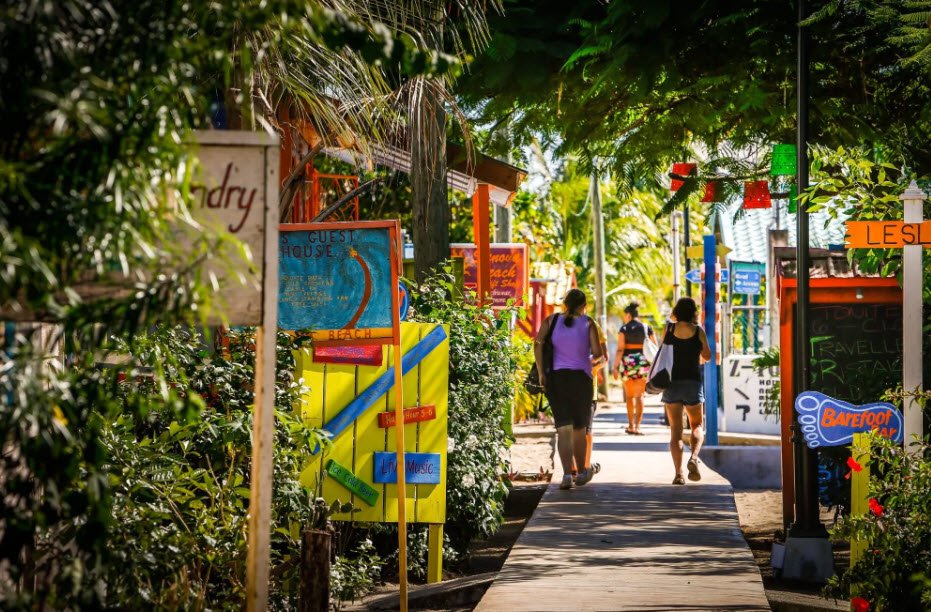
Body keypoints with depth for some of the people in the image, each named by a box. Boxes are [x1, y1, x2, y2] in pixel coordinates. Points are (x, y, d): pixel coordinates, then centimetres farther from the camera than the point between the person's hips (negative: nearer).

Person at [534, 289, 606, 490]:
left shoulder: (552, 320, 5)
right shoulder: (588, 324, 0)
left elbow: (538, 343, -8)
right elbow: (597, 352, -8)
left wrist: (541, 372, -3)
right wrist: (595, 360, 15)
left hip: (555, 377, 1)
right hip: (581, 378, -1)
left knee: (564, 429, -1)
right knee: (579, 429, 13)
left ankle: (567, 474, -16)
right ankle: (582, 472, 28)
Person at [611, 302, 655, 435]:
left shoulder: (624, 329, -3)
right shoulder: (647, 328, 5)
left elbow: (620, 349, -9)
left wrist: (615, 367, -8)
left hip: (627, 363, -1)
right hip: (643, 363, 1)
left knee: (629, 396, 12)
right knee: (639, 396, 3)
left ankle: (631, 426, 14)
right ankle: (637, 426, -5)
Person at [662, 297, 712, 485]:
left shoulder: (669, 329, -3)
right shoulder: (698, 331, -4)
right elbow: (707, 356, 7)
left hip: (672, 382, 0)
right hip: (693, 381, 0)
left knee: (675, 430, 5)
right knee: (697, 425, 14)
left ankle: (678, 473, -5)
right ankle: (694, 458, -16)